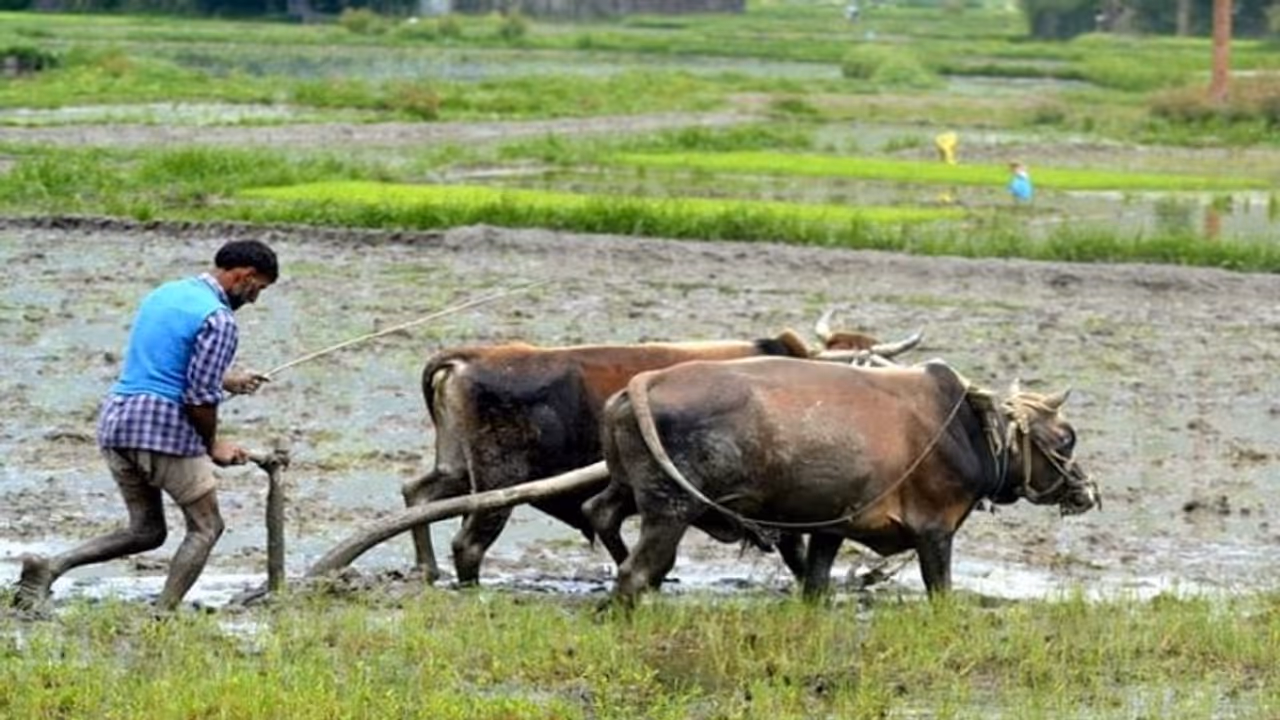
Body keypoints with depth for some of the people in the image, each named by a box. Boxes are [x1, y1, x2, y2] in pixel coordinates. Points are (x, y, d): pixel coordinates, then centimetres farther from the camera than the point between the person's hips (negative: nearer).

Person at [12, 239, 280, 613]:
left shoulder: (164, 294, 17)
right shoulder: (218, 319, -11)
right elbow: (200, 399, -14)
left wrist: (226, 381, 36)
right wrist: (213, 445, 3)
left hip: (116, 416, 8)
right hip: (164, 427, -8)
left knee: (146, 531, 16)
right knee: (205, 528, 7)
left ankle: (51, 566, -1)